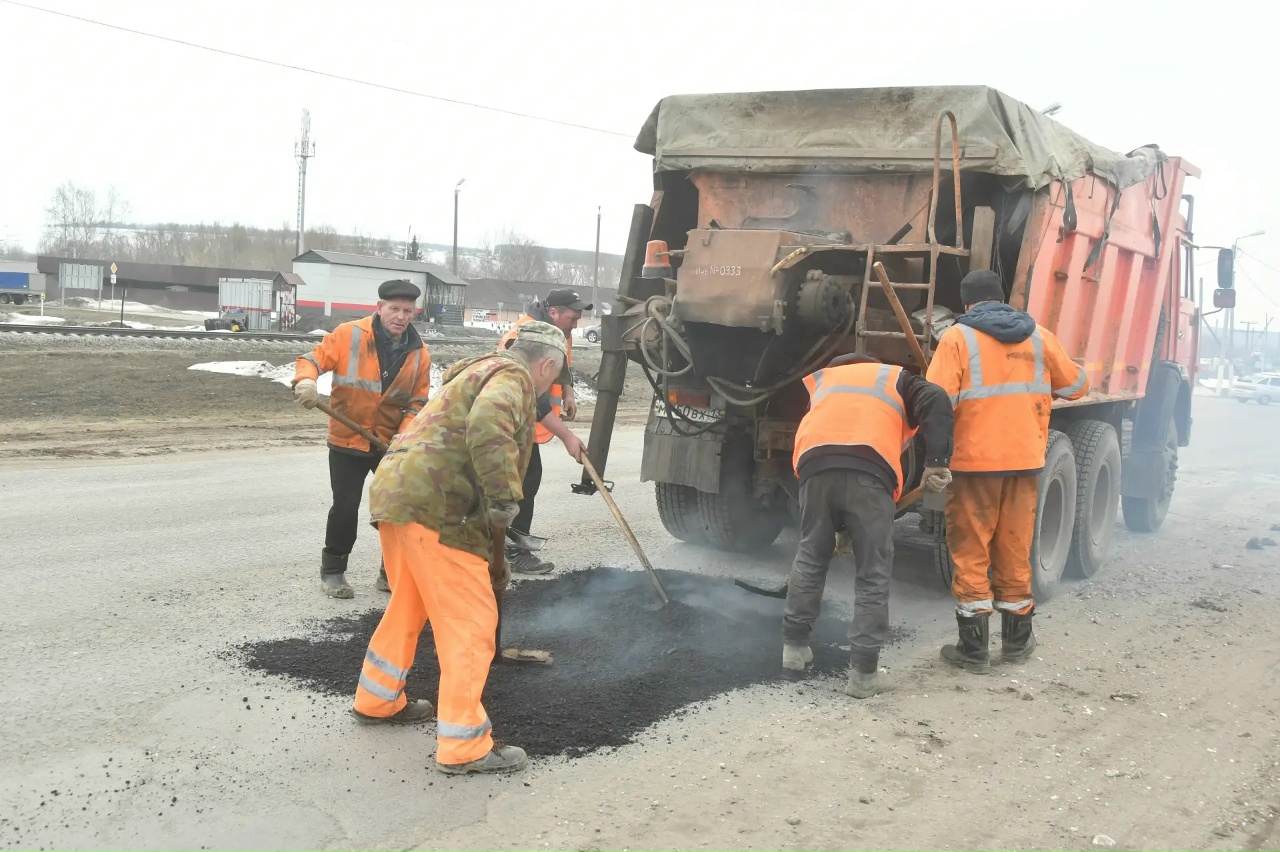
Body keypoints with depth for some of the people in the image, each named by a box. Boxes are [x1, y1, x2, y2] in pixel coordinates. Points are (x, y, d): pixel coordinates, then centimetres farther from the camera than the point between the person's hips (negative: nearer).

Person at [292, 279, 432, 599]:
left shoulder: (418, 353, -3)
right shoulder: (348, 335, -12)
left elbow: (418, 402, 0)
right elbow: (313, 359, -10)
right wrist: (306, 381, -33)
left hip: (391, 443, 3)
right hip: (347, 440, -3)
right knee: (345, 509, -1)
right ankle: (332, 571, 20)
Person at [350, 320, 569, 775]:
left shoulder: (482, 373, 28)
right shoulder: (512, 376, -3)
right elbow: (487, 425, -29)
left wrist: (492, 552, 36)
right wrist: (505, 496, -28)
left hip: (394, 493, 10)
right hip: (432, 505, -10)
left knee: (409, 604, 27)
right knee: (471, 622, -2)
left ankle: (377, 699, 43)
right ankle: (463, 746, 3)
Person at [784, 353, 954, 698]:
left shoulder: (823, 379, 39)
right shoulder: (898, 380, 28)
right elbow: (936, 401, 9)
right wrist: (937, 462, 1)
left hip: (816, 464, 3)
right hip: (870, 469, -3)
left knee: (810, 558, 23)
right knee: (873, 575, 8)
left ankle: (794, 645, 31)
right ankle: (863, 672, 9)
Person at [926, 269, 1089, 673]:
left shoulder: (958, 337, -5)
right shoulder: (1039, 337, 7)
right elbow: (1076, 385, 17)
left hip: (975, 461, -4)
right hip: (1025, 460, 4)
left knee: (971, 554, 4)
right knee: (1015, 552, 15)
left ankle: (973, 649, 7)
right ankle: (1017, 640, 26)